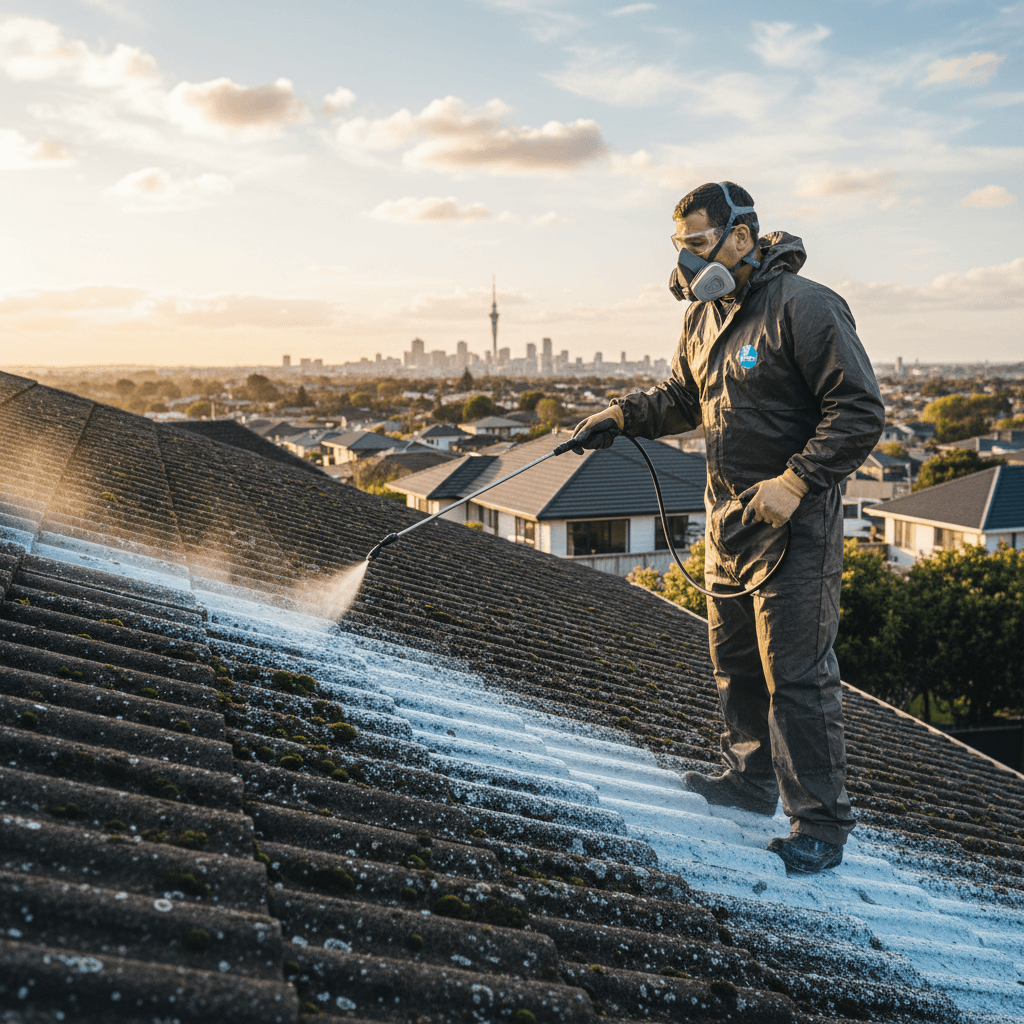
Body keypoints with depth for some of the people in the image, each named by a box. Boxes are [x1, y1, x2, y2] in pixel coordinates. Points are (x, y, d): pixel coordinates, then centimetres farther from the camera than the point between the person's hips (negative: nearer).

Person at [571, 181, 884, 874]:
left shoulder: (804, 308, -17)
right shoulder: (706, 317, 10)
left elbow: (860, 413, -18)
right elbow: (683, 396, 24)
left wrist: (794, 484, -23)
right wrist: (618, 419, 9)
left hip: (795, 523, -9)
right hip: (730, 518, 9)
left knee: (796, 674, -6)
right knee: (735, 661, 18)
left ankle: (821, 825, 6)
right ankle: (752, 779, 36)